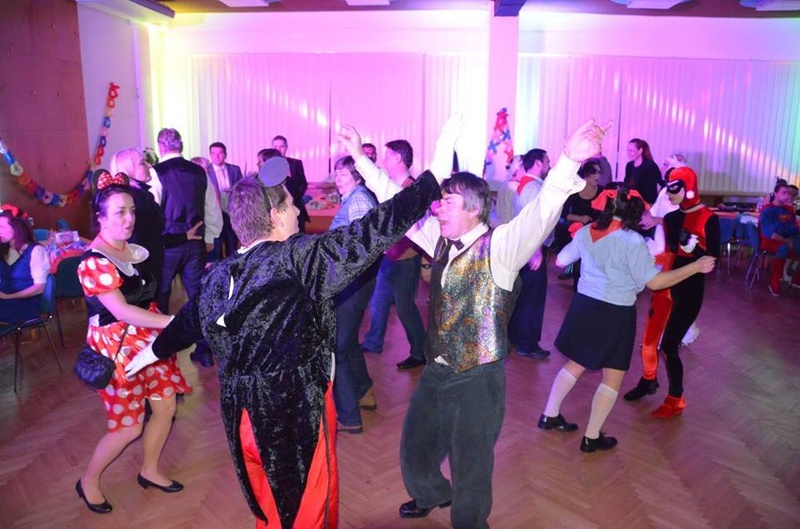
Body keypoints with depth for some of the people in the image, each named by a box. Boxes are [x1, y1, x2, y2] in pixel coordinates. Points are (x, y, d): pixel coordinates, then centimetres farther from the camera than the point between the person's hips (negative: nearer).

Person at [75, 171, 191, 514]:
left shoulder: (133, 250, 4)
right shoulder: (94, 262, -20)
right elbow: (121, 312, -26)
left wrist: (166, 328, 2)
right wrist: (174, 321, -30)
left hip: (148, 341, 7)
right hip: (118, 347, -7)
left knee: (166, 406, 12)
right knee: (129, 426, 3)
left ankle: (149, 470, 34)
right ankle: (88, 481, 29)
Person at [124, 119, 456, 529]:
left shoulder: (220, 275, 1)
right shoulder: (300, 257, -20)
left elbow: (191, 318, 18)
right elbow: (370, 234, -22)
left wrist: (155, 351, 40)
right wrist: (435, 174, -16)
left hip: (246, 414, 7)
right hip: (298, 413, -6)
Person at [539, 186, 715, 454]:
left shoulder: (586, 232, 0)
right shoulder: (633, 241, -17)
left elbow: (560, 260, 13)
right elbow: (654, 281, -15)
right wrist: (696, 267, -6)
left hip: (584, 306, 6)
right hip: (615, 314, -6)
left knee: (575, 363, 23)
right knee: (613, 377, 10)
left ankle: (550, 416, 30)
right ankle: (592, 437, 15)